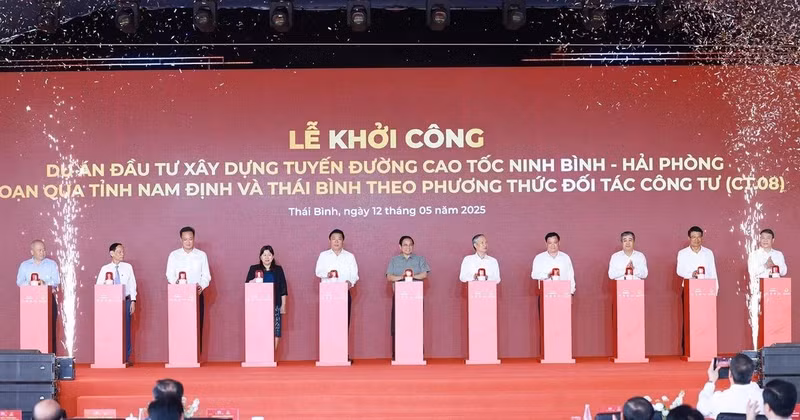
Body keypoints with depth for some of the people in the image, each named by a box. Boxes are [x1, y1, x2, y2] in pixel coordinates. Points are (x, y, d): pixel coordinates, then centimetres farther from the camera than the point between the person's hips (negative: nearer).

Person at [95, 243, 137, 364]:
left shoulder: (128, 267, 6)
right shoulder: (105, 269, 3)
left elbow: (132, 285, 6)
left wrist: (133, 301, 0)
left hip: (125, 301, 1)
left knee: (126, 329, 0)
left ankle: (126, 357, 6)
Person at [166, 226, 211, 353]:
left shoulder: (201, 255, 9)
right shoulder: (174, 255, 7)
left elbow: (206, 275, 6)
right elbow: (170, 275, 2)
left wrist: (201, 286, -14)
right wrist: (177, 283, -19)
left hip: (197, 295, 1)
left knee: (197, 327, -4)